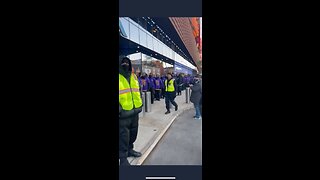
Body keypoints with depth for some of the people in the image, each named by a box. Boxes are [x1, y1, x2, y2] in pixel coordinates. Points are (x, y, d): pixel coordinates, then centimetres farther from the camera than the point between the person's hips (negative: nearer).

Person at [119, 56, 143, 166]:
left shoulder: (133, 77, 12)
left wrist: (140, 104, 14)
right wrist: (119, 109, -19)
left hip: (135, 111, 7)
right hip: (123, 114, -7)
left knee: (133, 133, 21)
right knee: (123, 137, 3)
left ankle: (130, 150, 42)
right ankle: (123, 158, 19)